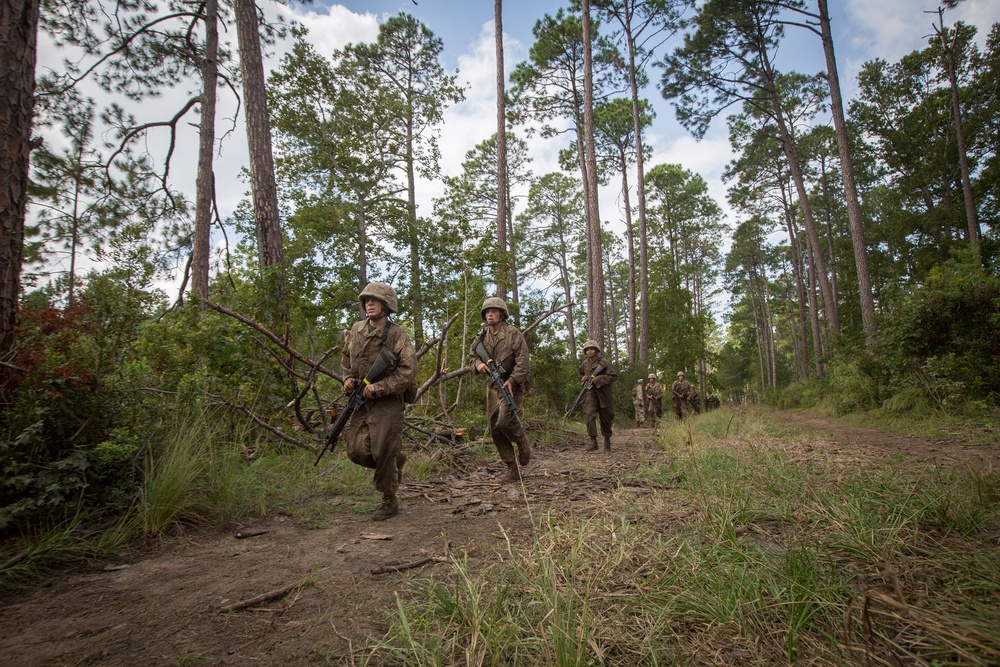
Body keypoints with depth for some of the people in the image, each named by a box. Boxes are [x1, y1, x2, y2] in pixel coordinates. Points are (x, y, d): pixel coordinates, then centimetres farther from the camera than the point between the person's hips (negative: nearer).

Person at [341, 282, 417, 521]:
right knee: (356, 451, 5)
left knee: (383, 452, -4)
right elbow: (346, 357, 22)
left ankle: (390, 501, 15)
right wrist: (347, 378, 3)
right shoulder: (356, 330, 7)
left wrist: (379, 388, -19)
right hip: (361, 402, 6)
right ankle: (396, 460, 32)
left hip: (387, 403, -6)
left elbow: (408, 370, -15)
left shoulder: (397, 335, -11)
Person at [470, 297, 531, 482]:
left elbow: (522, 361, -14)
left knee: (505, 421, -23)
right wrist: (478, 364, -6)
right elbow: (472, 356, 17)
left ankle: (523, 442, 9)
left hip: (512, 385, -6)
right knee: (494, 429, 4)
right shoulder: (481, 337, 9)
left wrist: (512, 380, -24)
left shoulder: (513, 333, -8)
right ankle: (511, 467, 17)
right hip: (493, 387, 6)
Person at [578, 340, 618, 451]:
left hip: (603, 393, -2)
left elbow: (614, 375, -13)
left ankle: (607, 440, 30)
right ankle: (593, 441, -18)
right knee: (589, 414, -19)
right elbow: (581, 376, 23)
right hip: (591, 393, 2)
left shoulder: (604, 362, -9)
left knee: (606, 419, 8)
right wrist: (583, 379, -1)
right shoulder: (585, 364, 6)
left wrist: (598, 379, -21)